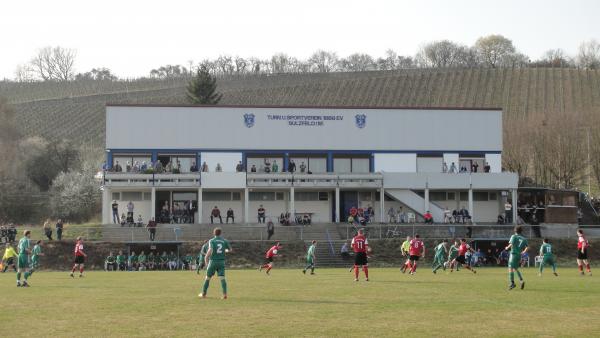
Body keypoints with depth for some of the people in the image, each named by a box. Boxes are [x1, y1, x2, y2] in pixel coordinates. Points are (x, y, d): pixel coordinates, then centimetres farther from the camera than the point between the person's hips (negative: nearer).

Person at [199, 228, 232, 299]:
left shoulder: (211, 241, -5)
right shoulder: (224, 241, 5)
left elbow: (210, 250, -22)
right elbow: (230, 250, 18)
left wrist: (206, 258, -13)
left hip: (213, 261, -2)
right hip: (221, 262, 2)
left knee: (208, 277, 11)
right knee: (222, 278, -5)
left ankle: (203, 294, 18)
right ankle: (225, 294, -21)